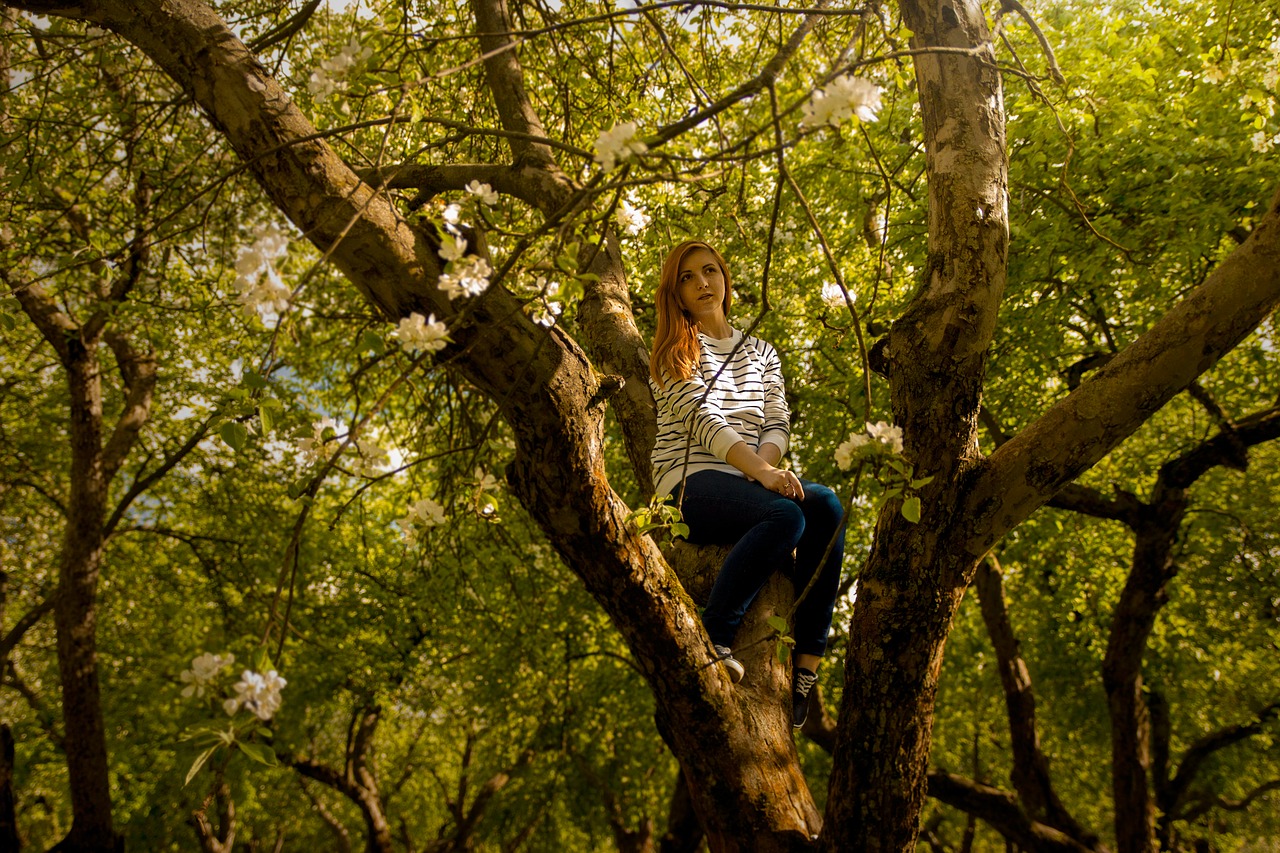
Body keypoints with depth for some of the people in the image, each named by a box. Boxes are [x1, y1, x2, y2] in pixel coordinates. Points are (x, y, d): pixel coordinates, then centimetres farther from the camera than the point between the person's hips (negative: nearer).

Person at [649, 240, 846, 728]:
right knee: (786, 516, -34)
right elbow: (703, 418, -9)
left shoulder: (762, 354, 24)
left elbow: (778, 424, 11)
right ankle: (712, 641, -28)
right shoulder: (676, 349, 7)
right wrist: (759, 472, -23)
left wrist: (765, 465, -12)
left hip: (749, 481, 5)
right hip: (691, 481, -5)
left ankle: (807, 664, -25)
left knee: (826, 507, -27)